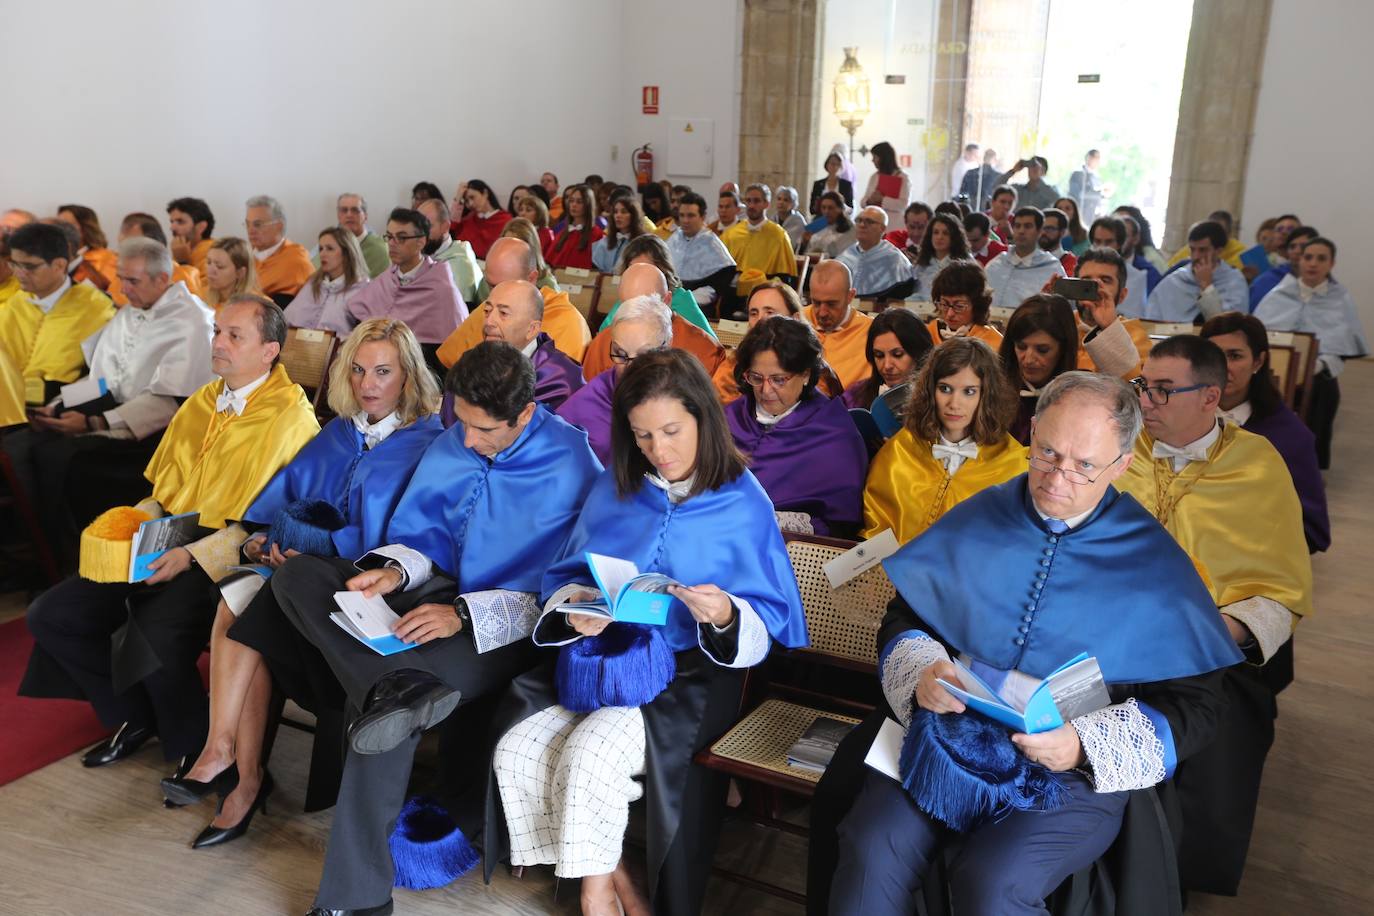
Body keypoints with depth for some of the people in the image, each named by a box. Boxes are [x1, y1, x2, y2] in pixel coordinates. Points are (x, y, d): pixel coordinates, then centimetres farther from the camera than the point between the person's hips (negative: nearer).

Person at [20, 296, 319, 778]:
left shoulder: (290, 417, -10)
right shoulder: (201, 403, 15)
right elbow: (163, 489, 21)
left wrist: (194, 555, -21)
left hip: (226, 558, -8)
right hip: (165, 548, 8)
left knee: (154, 637, -31)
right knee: (51, 614, -3)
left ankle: (198, 750, -2)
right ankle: (136, 717, 17)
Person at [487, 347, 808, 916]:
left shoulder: (744, 503, -4)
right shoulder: (613, 488, 8)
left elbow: (767, 625, -6)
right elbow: (566, 577, 12)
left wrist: (725, 616, -28)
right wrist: (575, 610, -11)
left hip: (685, 676, -4)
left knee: (587, 756, -29)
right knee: (518, 750, -20)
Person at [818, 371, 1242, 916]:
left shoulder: (1155, 563, 0)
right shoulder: (976, 520, 8)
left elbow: (1195, 706, 0)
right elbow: (903, 620, 13)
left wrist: (1084, 744, -15)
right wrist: (922, 674, -10)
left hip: (1076, 774, -2)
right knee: (870, 852, -24)